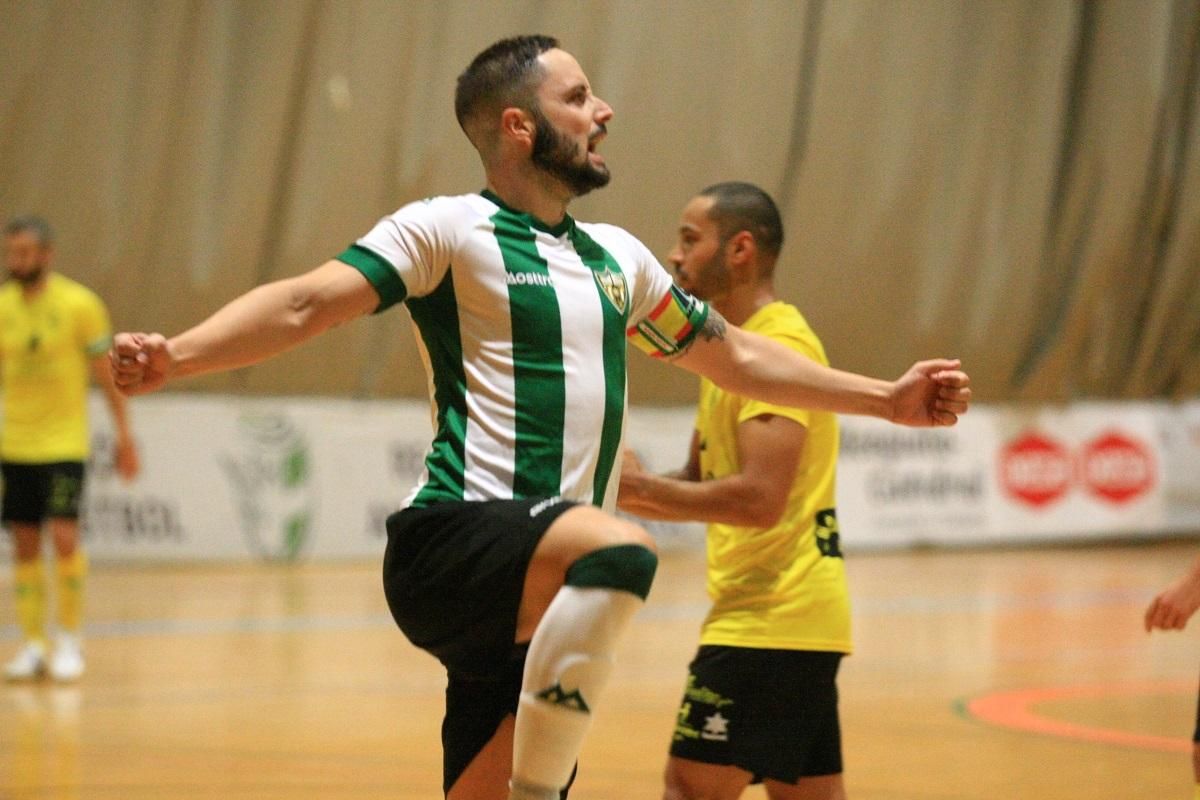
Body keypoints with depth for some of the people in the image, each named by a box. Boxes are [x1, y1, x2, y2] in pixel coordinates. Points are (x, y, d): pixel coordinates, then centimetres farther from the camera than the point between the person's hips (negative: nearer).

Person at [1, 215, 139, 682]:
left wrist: (124, 434, -1)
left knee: (64, 536, -13)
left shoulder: (78, 304, -7)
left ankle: (70, 639, 1)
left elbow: (107, 373, -1)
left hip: (64, 444, -4)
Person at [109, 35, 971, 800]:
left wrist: (887, 398, 36)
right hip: (456, 544, -7)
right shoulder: (447, 230, 0)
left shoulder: (617, 257, 22)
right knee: (623, 551, -36)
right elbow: (308, 302, -11)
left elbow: (734, 354, 33)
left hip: (549, 597, 7)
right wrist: (173, 355, -28)